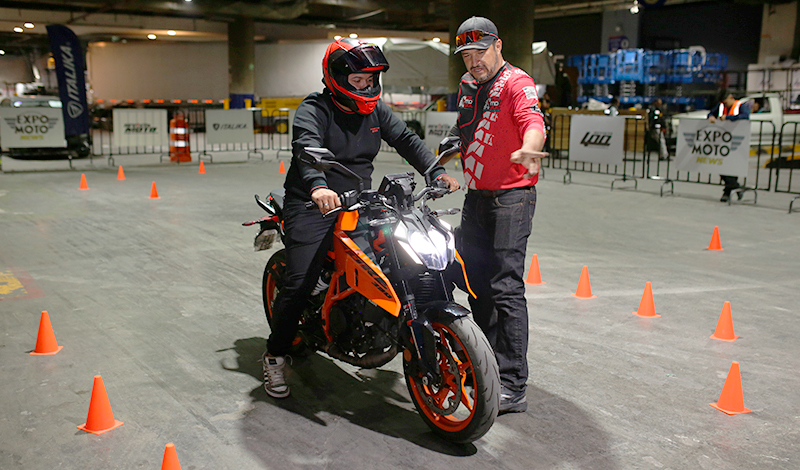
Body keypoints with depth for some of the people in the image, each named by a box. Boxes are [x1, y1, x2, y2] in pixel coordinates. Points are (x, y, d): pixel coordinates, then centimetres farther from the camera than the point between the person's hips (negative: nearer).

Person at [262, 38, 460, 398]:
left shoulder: (375, 109, 10)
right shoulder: (313, 110, -12)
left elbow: (405, 139, 8)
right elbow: (306, 149, -31)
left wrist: (436, 171, -9)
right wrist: (318, 186, -51)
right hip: (313, 205, -6)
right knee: (299, 285, -13)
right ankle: (275, 355, 6)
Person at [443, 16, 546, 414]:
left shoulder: (517, 83, -11)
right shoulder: (467, 85, 14)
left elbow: (533, 123, -32)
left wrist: (528, 150, -51)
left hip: (511, 198, -8)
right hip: (476, 197, 9)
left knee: (506, 287, -13)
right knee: (475, 282, 15)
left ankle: (512, 387, -9)